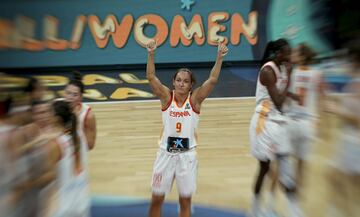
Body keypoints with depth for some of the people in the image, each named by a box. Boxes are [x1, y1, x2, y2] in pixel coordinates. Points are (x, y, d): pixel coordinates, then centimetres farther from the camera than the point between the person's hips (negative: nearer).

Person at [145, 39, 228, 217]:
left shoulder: (195, 99, -6)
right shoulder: (166, 97, -6)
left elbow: (212, 80, -17)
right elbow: (151, 77, -16)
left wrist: (219, 58, -25)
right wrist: (151, 54, -26)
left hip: (187, 155, 0)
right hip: (166, 154, 1)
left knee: (185, 201, 14)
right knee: (156, 200, 13)